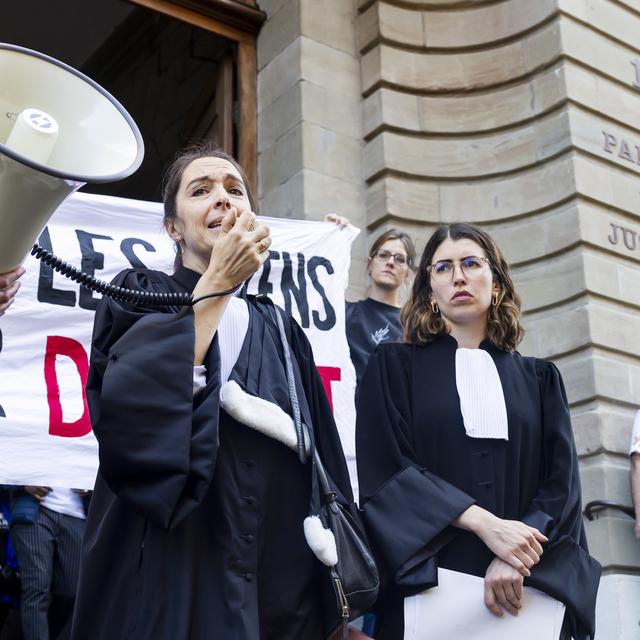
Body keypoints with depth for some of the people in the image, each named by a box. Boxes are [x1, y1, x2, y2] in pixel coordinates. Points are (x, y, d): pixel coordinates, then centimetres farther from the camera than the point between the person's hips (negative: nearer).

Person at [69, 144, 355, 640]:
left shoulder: (279, 329, 12)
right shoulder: (138, 297, 0)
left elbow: (319, 460, 10)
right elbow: (126, 411, -20)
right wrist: (217, 281, -16)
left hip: (278, 587, 4)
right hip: (167, 583, -4)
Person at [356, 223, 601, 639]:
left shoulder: (538, 378, 11)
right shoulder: (395, 365, 4)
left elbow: (562, 480, 2)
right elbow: (385, 470, -7)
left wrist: (517, 558, -15)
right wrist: (484, 524, -17)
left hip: (528, 592, 2)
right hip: (430, 584, -2)